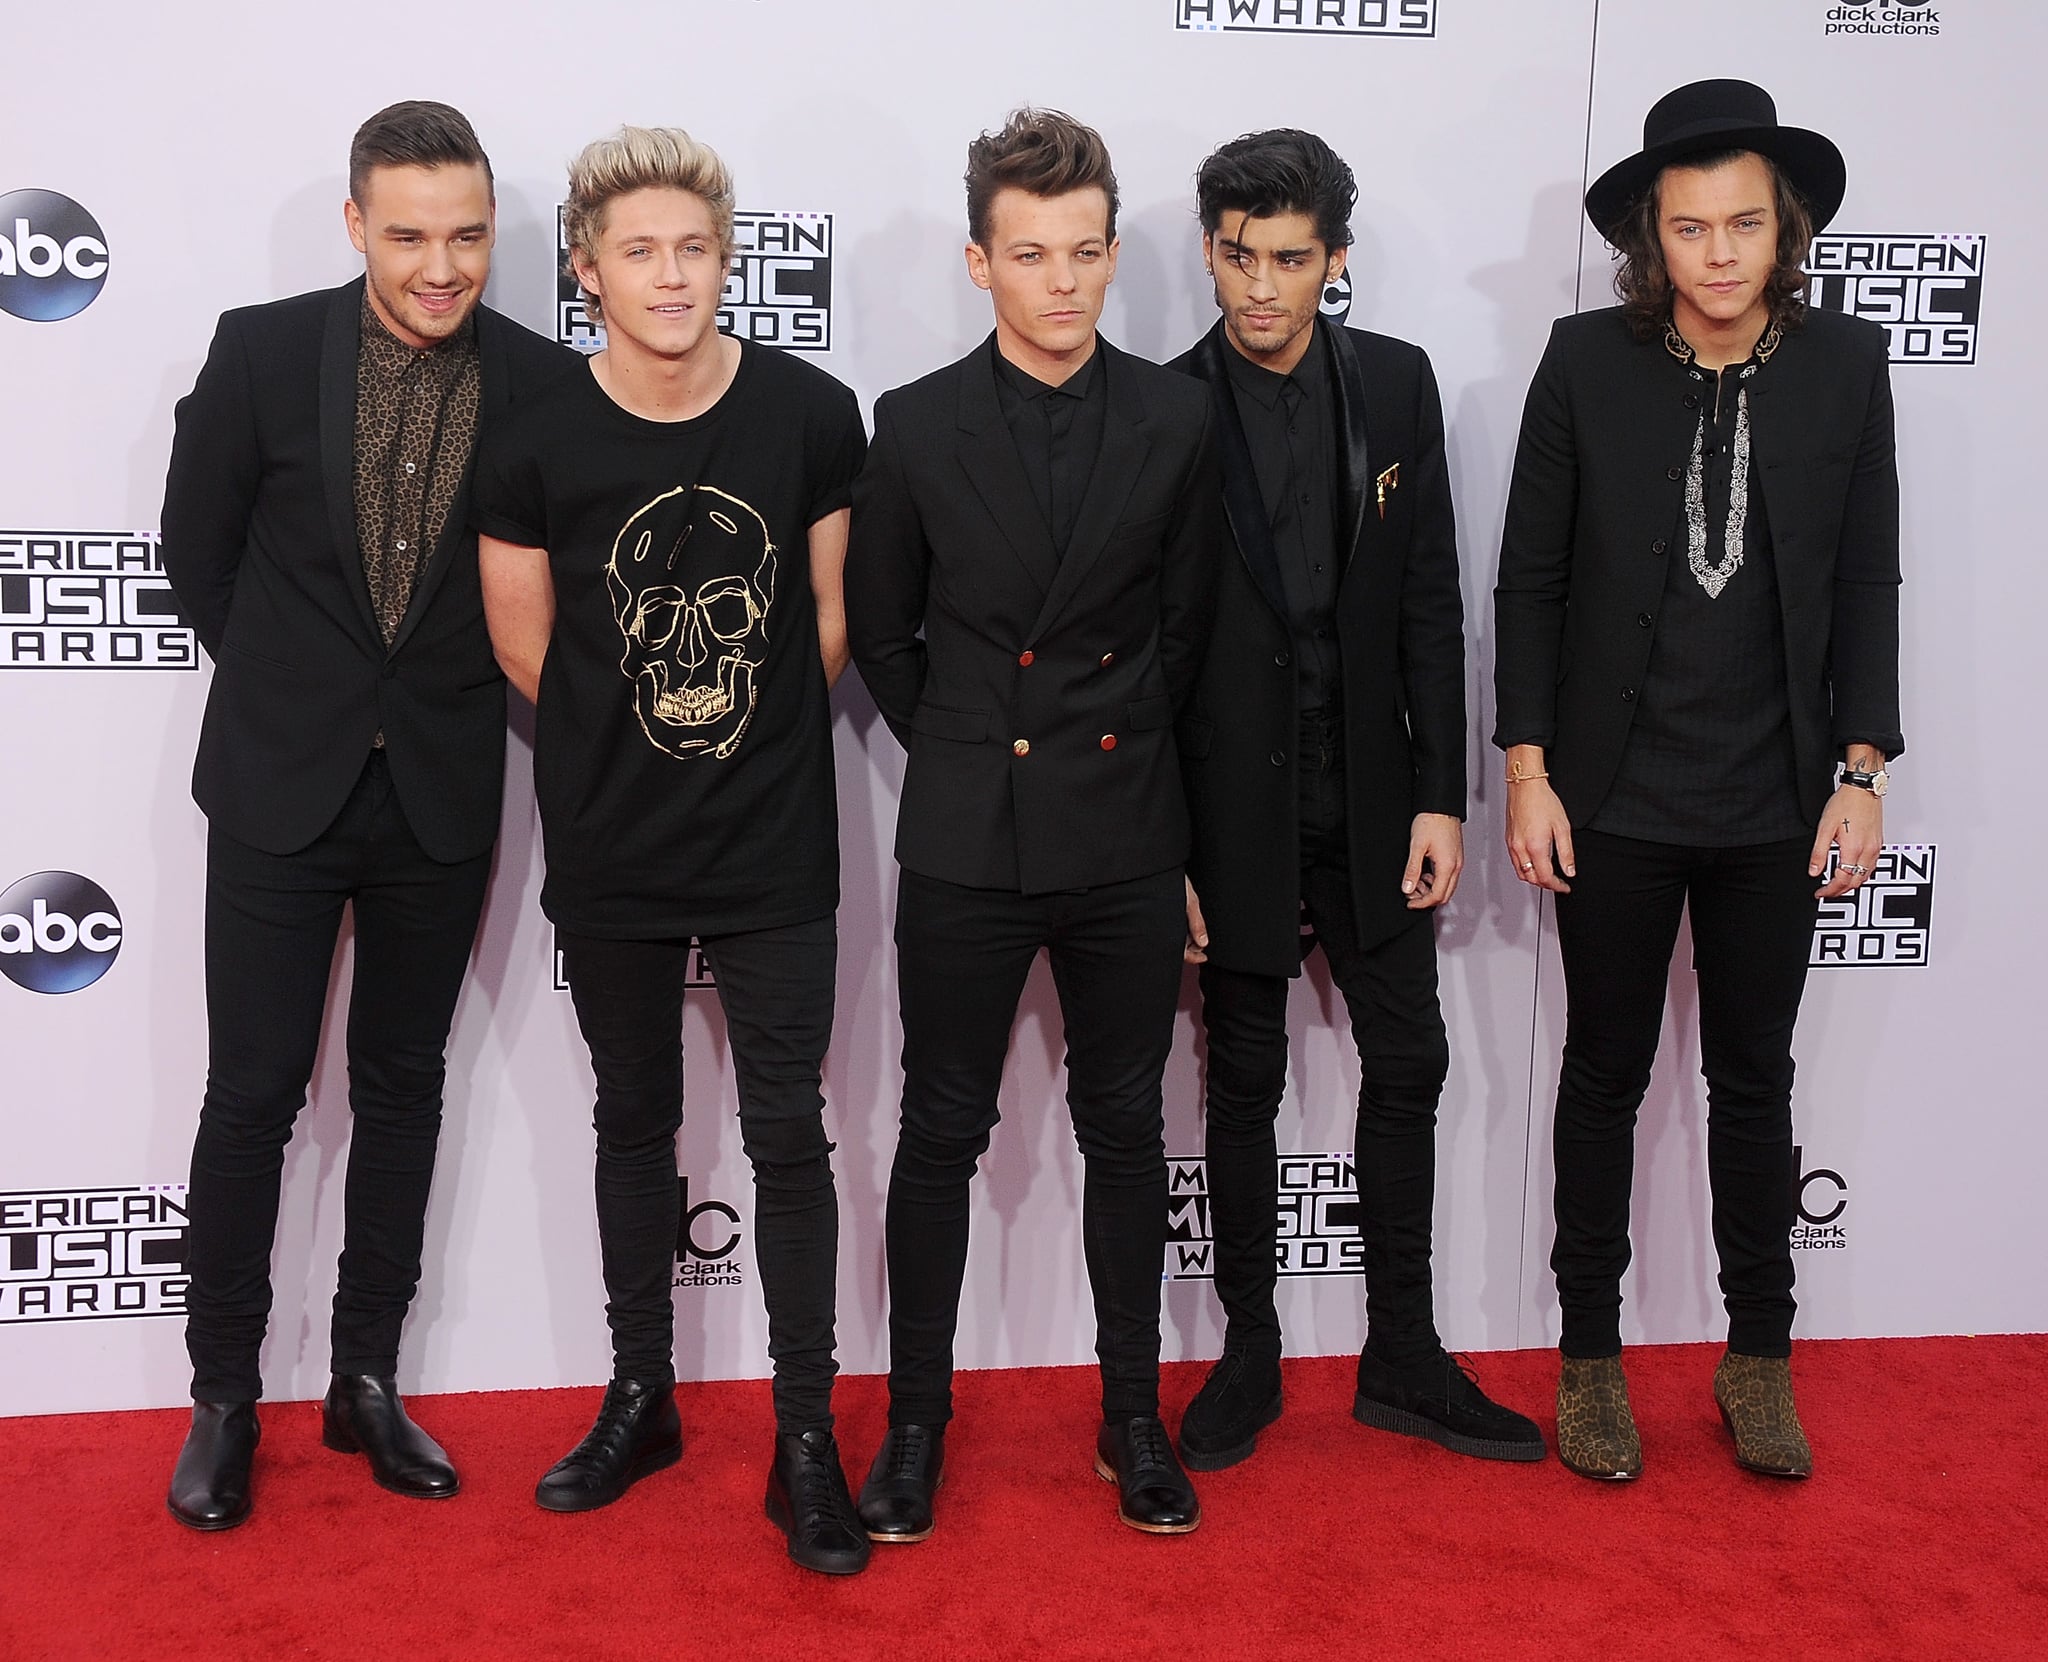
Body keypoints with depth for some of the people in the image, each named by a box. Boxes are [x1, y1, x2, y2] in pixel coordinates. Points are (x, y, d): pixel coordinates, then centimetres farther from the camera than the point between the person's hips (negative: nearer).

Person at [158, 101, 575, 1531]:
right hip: (281, 783, -1)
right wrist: (285, 685, 7)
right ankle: (225, 1397, 19)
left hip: (443, 790, 2)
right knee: (254, 1092, 4)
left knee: (403, 1088, 11)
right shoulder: (263, 352, -7)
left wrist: (449, 692, 5)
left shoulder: (538, 379, -5)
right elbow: (197, 548, 4)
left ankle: (368, 1383, 25)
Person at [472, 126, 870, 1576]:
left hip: (777, 850, -1)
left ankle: (807, 1440, 14)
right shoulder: (535, 447, -7)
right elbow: (528, 650, 4)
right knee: (636, 1118, 15)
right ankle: (642, 1398, 31)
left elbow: (831, 612, 4)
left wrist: (758, 738, 8)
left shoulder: (812, 414, -7)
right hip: (610, 856, 1)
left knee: (789, 1135, 2)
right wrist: (642, 739, 8)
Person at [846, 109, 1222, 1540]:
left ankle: (1134, 1414, 25)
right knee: (943, 1134, 7)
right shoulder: (917, 427, -3)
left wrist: (1117, 749, 10)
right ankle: (918, 1420, 21)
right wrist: (967, 756, 7)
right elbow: (881, 633, 6)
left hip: (1128, 843, 1)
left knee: (1125, 1130, 11)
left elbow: (1187, 621, 9)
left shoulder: (1175, 420, -1)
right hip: (967, 845, -1)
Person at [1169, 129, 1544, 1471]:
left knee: (1408, 1064, 9)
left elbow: (1430, 598, 3)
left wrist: (1441, 794, -2)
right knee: (1246, 1083, 8)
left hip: (1370, 793, 3)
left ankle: (1404, 1358, 24)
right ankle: (1250, 1359, 23)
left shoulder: (1397, 382, 1)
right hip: (1233, 805, -3)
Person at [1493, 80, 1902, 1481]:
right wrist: (1528, 771, -6)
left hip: (1777, 805, 1)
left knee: (1756, 1082, 13)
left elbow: (1867, 582, 3)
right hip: (1616, 798, -1)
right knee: (1606, 1077, 11)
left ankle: (1759, 1357, 28)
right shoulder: (1587, 364, -7)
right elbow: (1531, 580, -3)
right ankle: (1592, 1355, 25)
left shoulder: (1845, 365, -2)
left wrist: (1863, 768, -2)